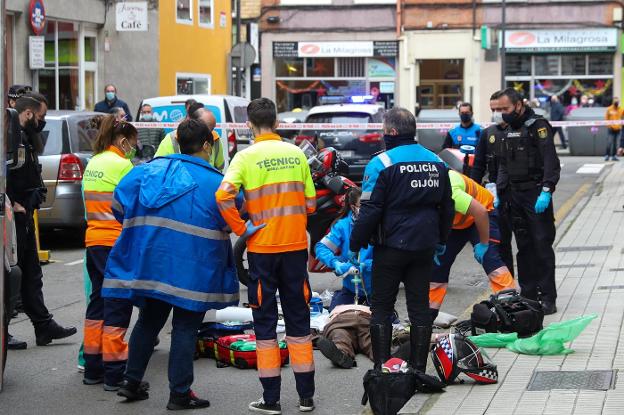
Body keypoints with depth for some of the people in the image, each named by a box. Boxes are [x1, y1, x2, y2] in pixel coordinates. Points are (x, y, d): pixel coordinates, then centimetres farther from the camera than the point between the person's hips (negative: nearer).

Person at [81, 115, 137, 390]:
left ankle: (93, 369, 20)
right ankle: (113, 374, -1)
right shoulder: (121, 165, -12)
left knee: (98, 301, 15)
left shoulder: (93, 163, 13)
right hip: (116, 243, -8)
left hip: (94, 240, 8)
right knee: (118, 306, -3)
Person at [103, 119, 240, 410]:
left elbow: (119, 203, 3)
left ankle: (132, 381, 22)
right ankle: (179, 393, 6)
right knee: (185, 328, 4)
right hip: (192, 268, -4)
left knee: (149, 321, 19)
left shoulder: (148, 170, 4)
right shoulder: (215, 181, -8)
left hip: (150, 262, 4)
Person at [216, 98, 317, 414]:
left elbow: (223, 196, -20)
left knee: (265, 321, 6)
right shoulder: (296, 154, 3)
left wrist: (241, 228, -9)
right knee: (298, 317, 12)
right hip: (296, 246, 3)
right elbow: (310, 203, 6)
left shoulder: (246, 156, -7)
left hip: (262, 247, -3)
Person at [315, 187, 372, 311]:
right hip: (351, 286, 2)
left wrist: (366, 265, -35)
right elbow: (321, 247, -12)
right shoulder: (343, 225, -7)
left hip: (375, 287, -1)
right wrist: (336, 263, -29)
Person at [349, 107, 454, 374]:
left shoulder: (382, 163, -12)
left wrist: (356, 244, -5)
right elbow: (446, 207, 17)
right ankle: (418, 367, 11)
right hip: (425, 247, 5)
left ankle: (382, 368, 2)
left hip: (391, 246, -5)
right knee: (420, 306, 9)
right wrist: (441, 241, 27)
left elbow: (370, 210, -14)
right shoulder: (437, 163, 8)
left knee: (381, 307, 4)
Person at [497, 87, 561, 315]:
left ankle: (548, 298, -6)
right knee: (524, 247, 9)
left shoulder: (538, 125, -8)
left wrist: (546, 191, -24)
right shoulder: (509, 131, 17)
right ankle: (528, 294, 14)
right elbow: (504, 166, 21)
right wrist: (498, 192, 9)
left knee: (542, 245, -7)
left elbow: (551, 162, -16)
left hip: (536, 194, -7)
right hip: (515, 194, 7)